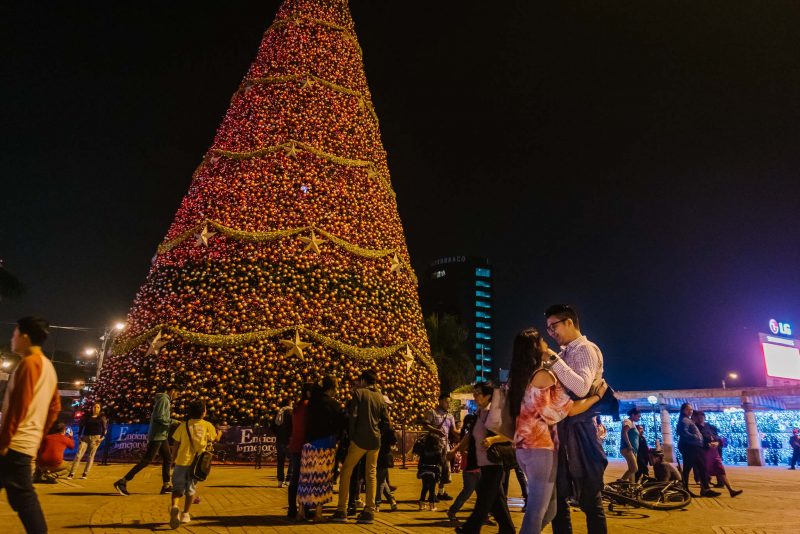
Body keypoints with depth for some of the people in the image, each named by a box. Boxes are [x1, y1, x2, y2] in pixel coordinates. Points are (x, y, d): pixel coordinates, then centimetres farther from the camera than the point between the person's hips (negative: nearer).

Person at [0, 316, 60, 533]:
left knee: (22, 497, -3)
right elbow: (55, 407, 18)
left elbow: (18, 406, -19)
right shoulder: (48, 366, 16)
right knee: (23, 496, 11)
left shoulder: (29, 363, -12)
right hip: (27, 442, 9)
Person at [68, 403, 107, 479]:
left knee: (91, 456, -2)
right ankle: (71, 473, -7)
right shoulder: (86, 416, 10)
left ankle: (85, 474, 2)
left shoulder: (102, 418, 6)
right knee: (78, 455, -8)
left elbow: (104, 428, 5)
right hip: (85, 437, 1)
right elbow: (81, 426, 14)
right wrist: (79, 435, 4)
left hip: (96, 438, -1)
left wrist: (102, 437, -6)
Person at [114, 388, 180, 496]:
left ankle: (166, 486, 13)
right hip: (157, 436, -10)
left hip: (161, 436, 10)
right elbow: (159, 417, -22)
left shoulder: (166, 401, 16)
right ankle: (122, 482, -5)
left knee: (168, 459, 11)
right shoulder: (164, 399, -13)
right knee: (147, 460, -9)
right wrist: (173, 421, -16)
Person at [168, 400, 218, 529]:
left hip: (181, 461, 0)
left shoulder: (183, 426, 0)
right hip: (196, 463, 0)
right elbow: (216, 438, 16)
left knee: (177, 488, 9)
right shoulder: (207, 426, 0)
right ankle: (185, 514, 24)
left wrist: (174, 459, 13)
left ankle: (174, 507, -17)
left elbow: (176, 444, 1)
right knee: (190, 489, 17)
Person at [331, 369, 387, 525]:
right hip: (375, 440, 5)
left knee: (346, 471, 6)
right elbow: (385, 420, 10)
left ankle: (341, 510, 5)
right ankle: (369, 512, 10)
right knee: (371, 474, 11)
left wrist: (351, 436, -1)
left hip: (360, 438, -5)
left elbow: (353, 415, -10)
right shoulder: (380, 397, 11)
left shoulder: (359, 392, -3)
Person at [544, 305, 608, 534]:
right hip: (562, 429, 9)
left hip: (578, 431, -8)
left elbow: (581, 388, -25)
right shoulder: (564, 354, 16)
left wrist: (553, 360, -23)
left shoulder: (585, 349, -9)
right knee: (557, 496, 14)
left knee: (589, 498, 1)